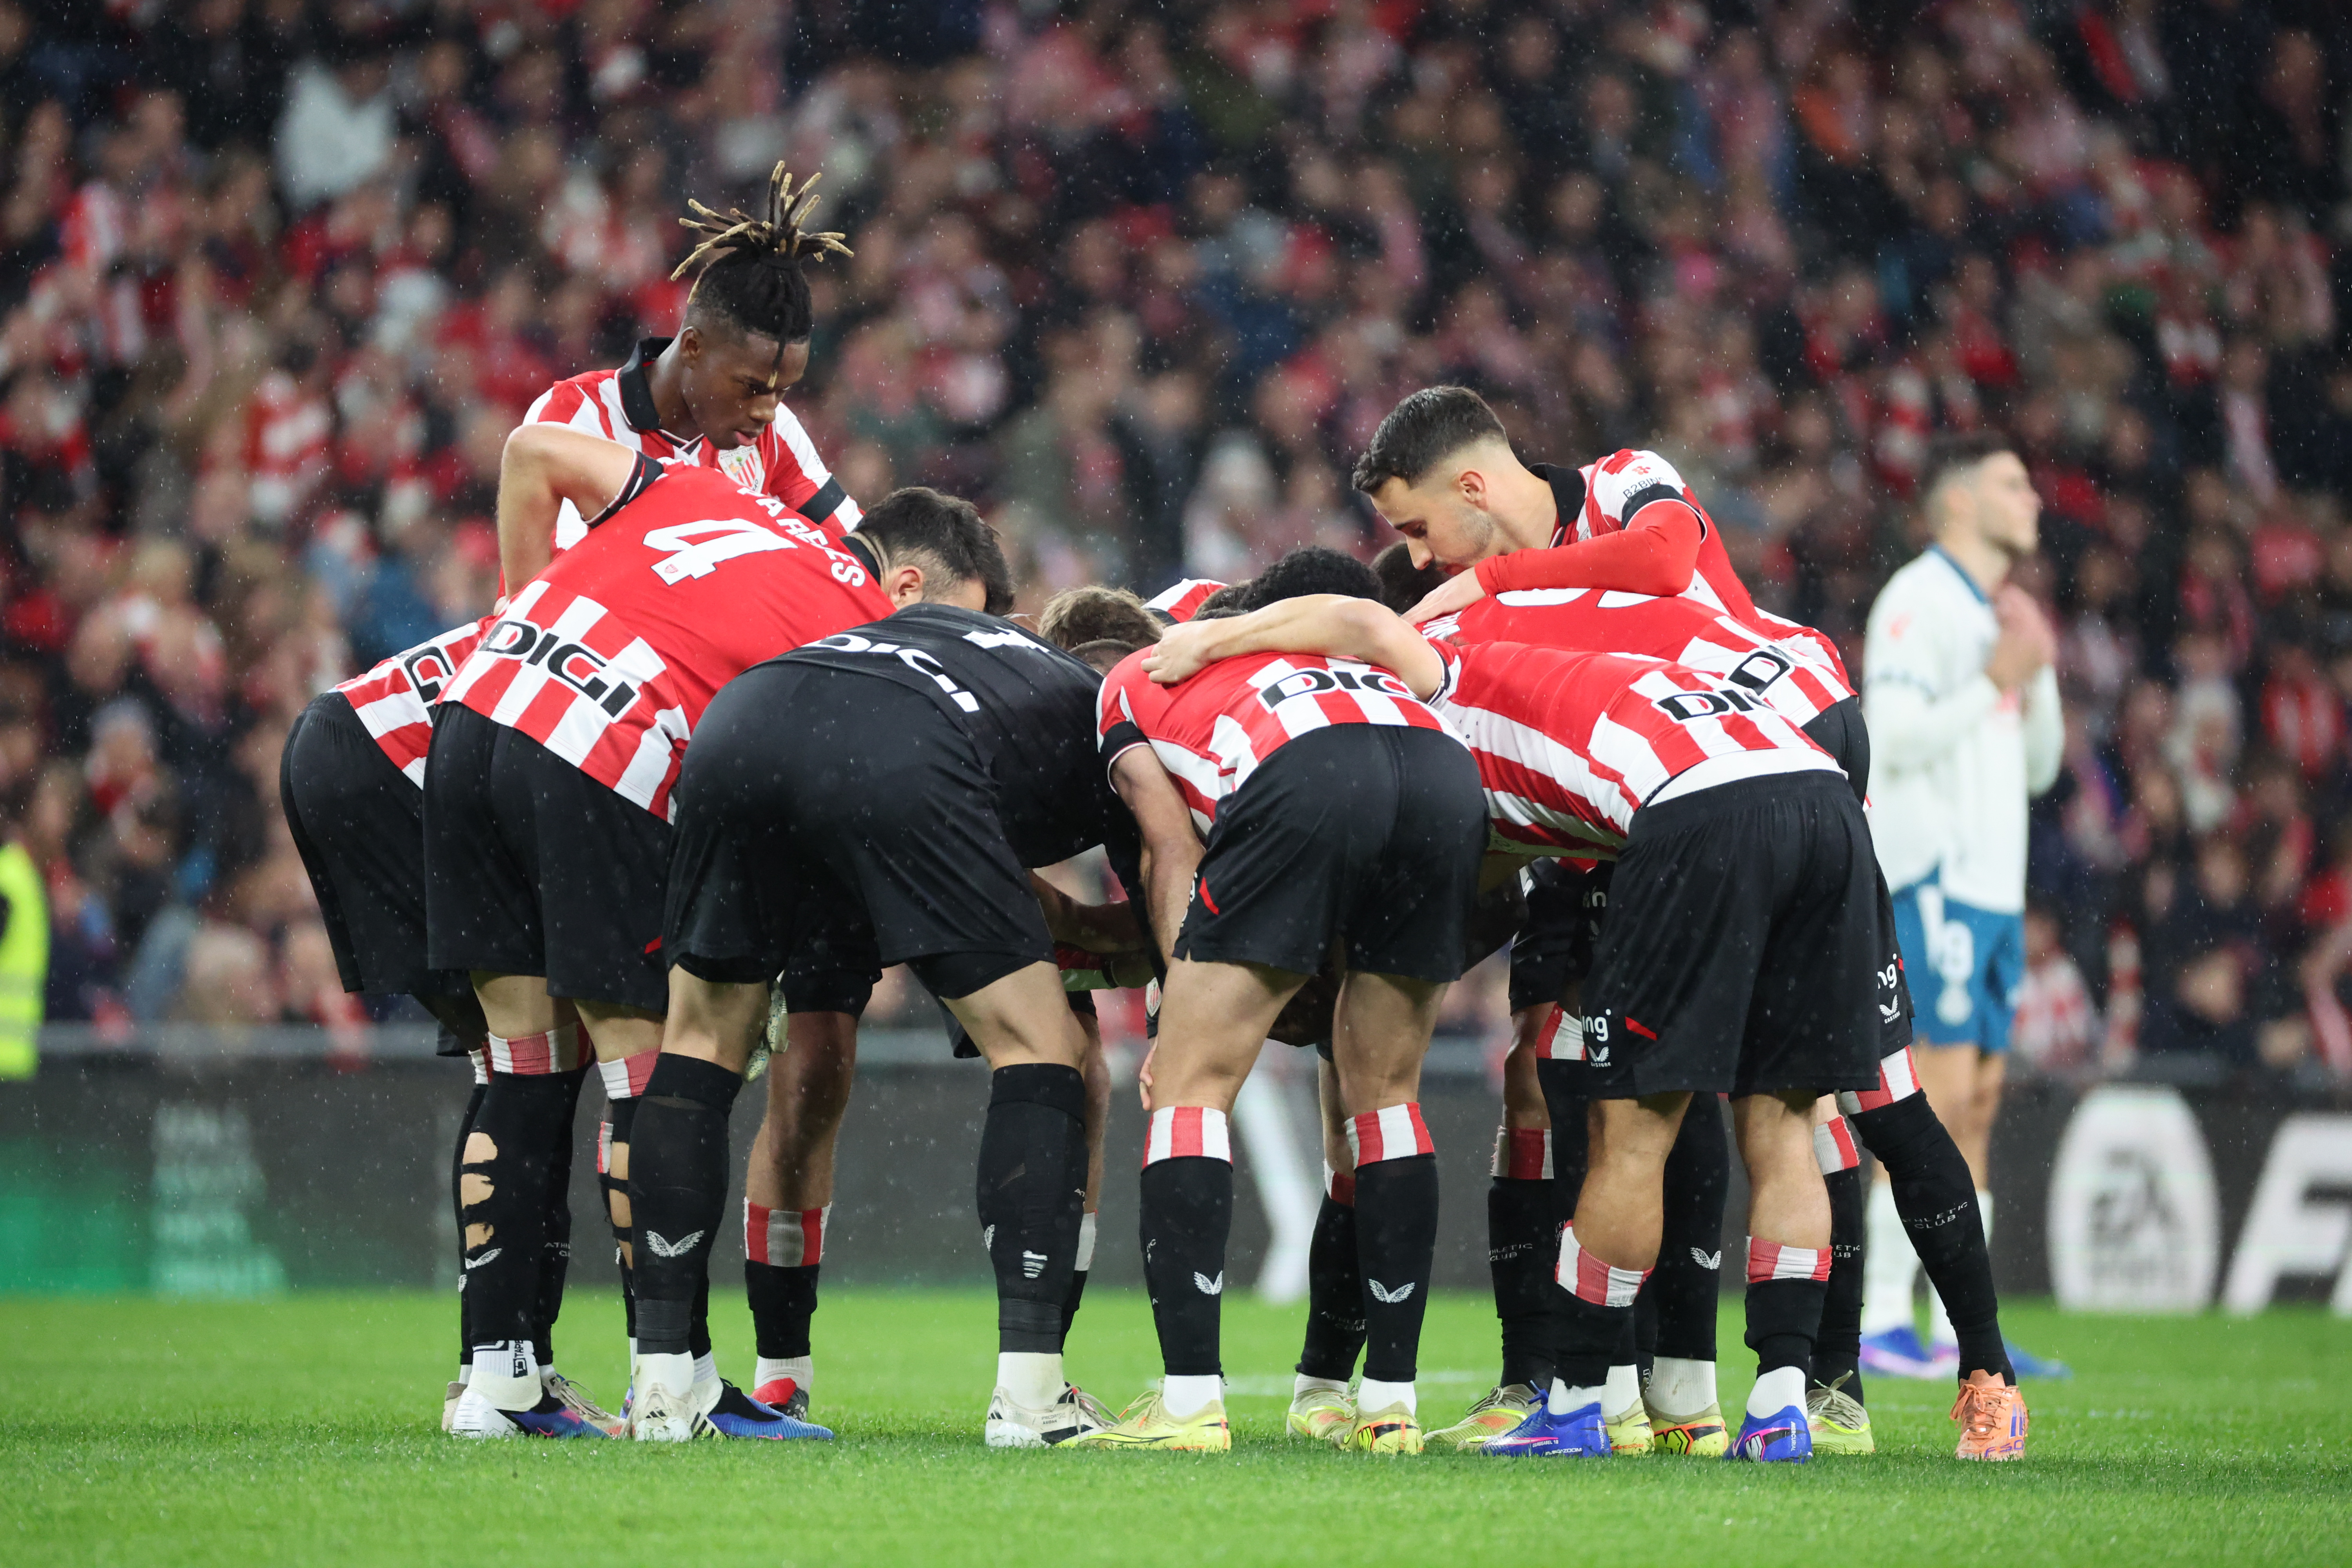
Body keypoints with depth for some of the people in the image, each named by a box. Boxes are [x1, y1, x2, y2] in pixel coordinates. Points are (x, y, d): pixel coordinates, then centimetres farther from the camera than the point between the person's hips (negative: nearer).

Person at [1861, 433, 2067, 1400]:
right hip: (1933, 877, -9)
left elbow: (2039, 768, 22)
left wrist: (2038, 678, 7)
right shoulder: (1916, 602, -6)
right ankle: (1882, 1319, -12)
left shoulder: (2006, 615, 21)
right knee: (1939, 1096, -14)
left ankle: (1964, 1334, 6)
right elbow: (1895, 735, -16)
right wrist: (1995, 681, -17)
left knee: (1977, 1103, 6)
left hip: (1994, 886, 9)